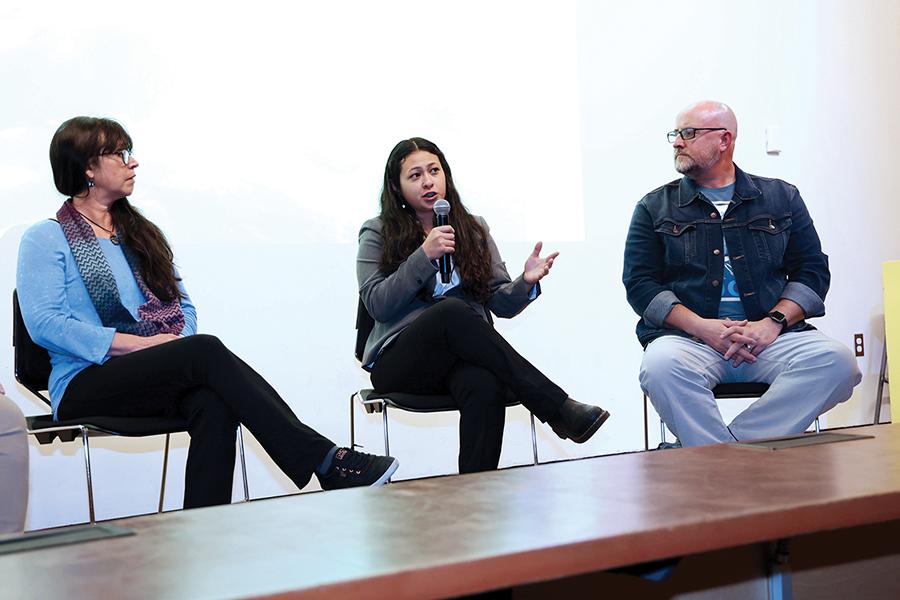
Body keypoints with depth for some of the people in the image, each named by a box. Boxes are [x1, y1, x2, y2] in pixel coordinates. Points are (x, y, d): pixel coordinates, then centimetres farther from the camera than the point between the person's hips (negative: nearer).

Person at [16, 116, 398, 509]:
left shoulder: (141, 233, 22)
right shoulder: (45, 240, 3)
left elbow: (183, 305, 20)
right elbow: (44, 323, -11)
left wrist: (180, 341, -5)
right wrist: (142, 343, -18)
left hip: (156, 380, 5)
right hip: (85, 386, -5)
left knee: (213, 405, -32)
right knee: (206, 351, -31)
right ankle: (327, 461, -35)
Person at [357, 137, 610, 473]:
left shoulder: (473, 229, 17)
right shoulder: (377, 234, 9)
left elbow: (501, 304, 12)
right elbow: (377, 305, -5)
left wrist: (525, 283, -11)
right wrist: (425, 256, -13)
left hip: (464, 356, 2)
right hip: (399, 363, -2)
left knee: (485, 387, -37)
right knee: (453, 310, -35)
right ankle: (560, 410, -35)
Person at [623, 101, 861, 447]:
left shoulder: (781, 198, 18)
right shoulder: (655, 207, 15)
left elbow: (812, 270, 12)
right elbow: (639, 283, 5)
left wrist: (774, 322, -8)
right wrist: (702, 327, -11)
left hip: (770, 334, 2)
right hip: (687, 336, -1)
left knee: (836, 362, -29)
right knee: (661, 365, -37)